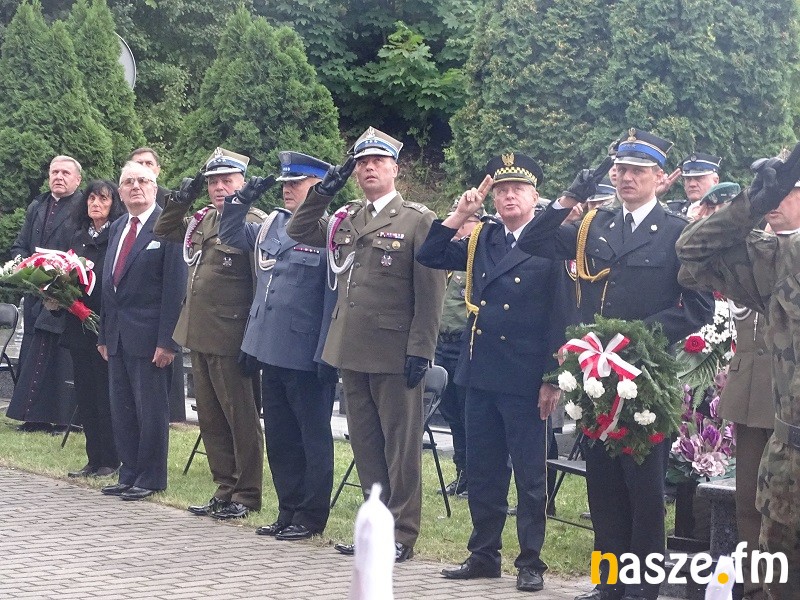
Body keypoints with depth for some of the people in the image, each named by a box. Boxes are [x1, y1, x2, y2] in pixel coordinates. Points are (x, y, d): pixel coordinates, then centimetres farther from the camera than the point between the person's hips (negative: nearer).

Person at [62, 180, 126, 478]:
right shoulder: (78, 238, 15)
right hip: (79, 327, 7)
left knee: (106, 394, -2)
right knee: (85, 394, 9)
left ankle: (110, 461, 5)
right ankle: (94, 459, 15)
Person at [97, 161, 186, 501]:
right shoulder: (117, 229, 15)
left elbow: (174, 286, -13)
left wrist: (166, 340, -17)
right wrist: (104, 334, 15)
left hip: (148, 335, -8)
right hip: (118, 334, 8)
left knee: (150, 409, 0)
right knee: (121, 409, 11)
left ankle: (151, 479, 9)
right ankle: (129, 475, 20)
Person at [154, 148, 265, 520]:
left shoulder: (253, 222, -12)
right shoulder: (202, 220, 12)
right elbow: (163, 231, 25)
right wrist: (181, 200, 8)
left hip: (230, 336, -9)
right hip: (199, 333, 9)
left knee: (241, 418, 1)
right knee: (210, 418, 14)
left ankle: (246, 495, 9)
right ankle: (224, 489, 23)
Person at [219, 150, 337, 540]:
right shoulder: (273, 223, 11)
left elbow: (337, 296, -16)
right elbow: (231, 235, 27)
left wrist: (327, 355, -18)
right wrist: (241, 199, 11)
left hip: (306, 357, -8)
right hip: (271, 348, 8)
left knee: (313, 437, 3)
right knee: (278, 436, 14)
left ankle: (311, 516, 11)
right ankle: (289, 511, 23)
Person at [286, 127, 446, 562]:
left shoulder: (417, 220, -4)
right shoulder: (343, 219, 15)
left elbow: (429, 291, -8)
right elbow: (298, 232, 19)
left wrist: (420, 349, -15)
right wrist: (324, 192, 5)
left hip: (394, 352, -6)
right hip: (351, 350, 6)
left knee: (400, 444, -1)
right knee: (364, 441, 12)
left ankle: (402, 533, 5)